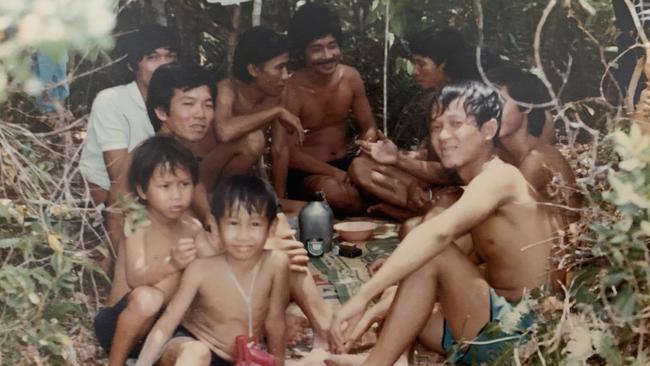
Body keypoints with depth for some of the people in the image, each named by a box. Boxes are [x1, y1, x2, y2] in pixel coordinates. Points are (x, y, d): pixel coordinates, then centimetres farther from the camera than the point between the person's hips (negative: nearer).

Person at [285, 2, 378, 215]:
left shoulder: (351, 77, -3)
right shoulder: (291, 90, -18)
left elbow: (368, 128, 5)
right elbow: (290, 154, -18)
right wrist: (334, 173, -28)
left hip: (346, 163, 4)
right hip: (306, 172, -4)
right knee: (333, 191, -36)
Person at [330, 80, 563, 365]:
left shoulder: (499, 177, -15)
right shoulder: (480, 189, 15)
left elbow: (440, 233, -33)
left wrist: (363, 295, -38)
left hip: (522, 333, -10)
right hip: (501, 323, 10)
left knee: (431, 255, -22)